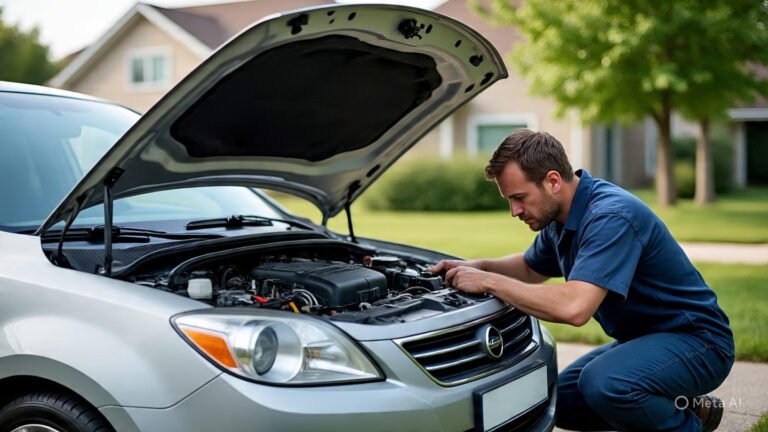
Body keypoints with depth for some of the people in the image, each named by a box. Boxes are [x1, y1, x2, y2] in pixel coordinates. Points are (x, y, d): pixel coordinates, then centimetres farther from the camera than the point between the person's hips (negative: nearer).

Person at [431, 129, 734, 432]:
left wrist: (489, 282, -28)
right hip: (644, 337, 10)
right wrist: (477, 267, 2)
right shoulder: (560, 216, 2)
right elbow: (531, 268, 22)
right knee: (563, 401, 9)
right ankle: (674, 407, 17)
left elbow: (574, 308, -39)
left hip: (697, 340, -9)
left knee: (602, 382, -33)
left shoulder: (610, 216, -28)